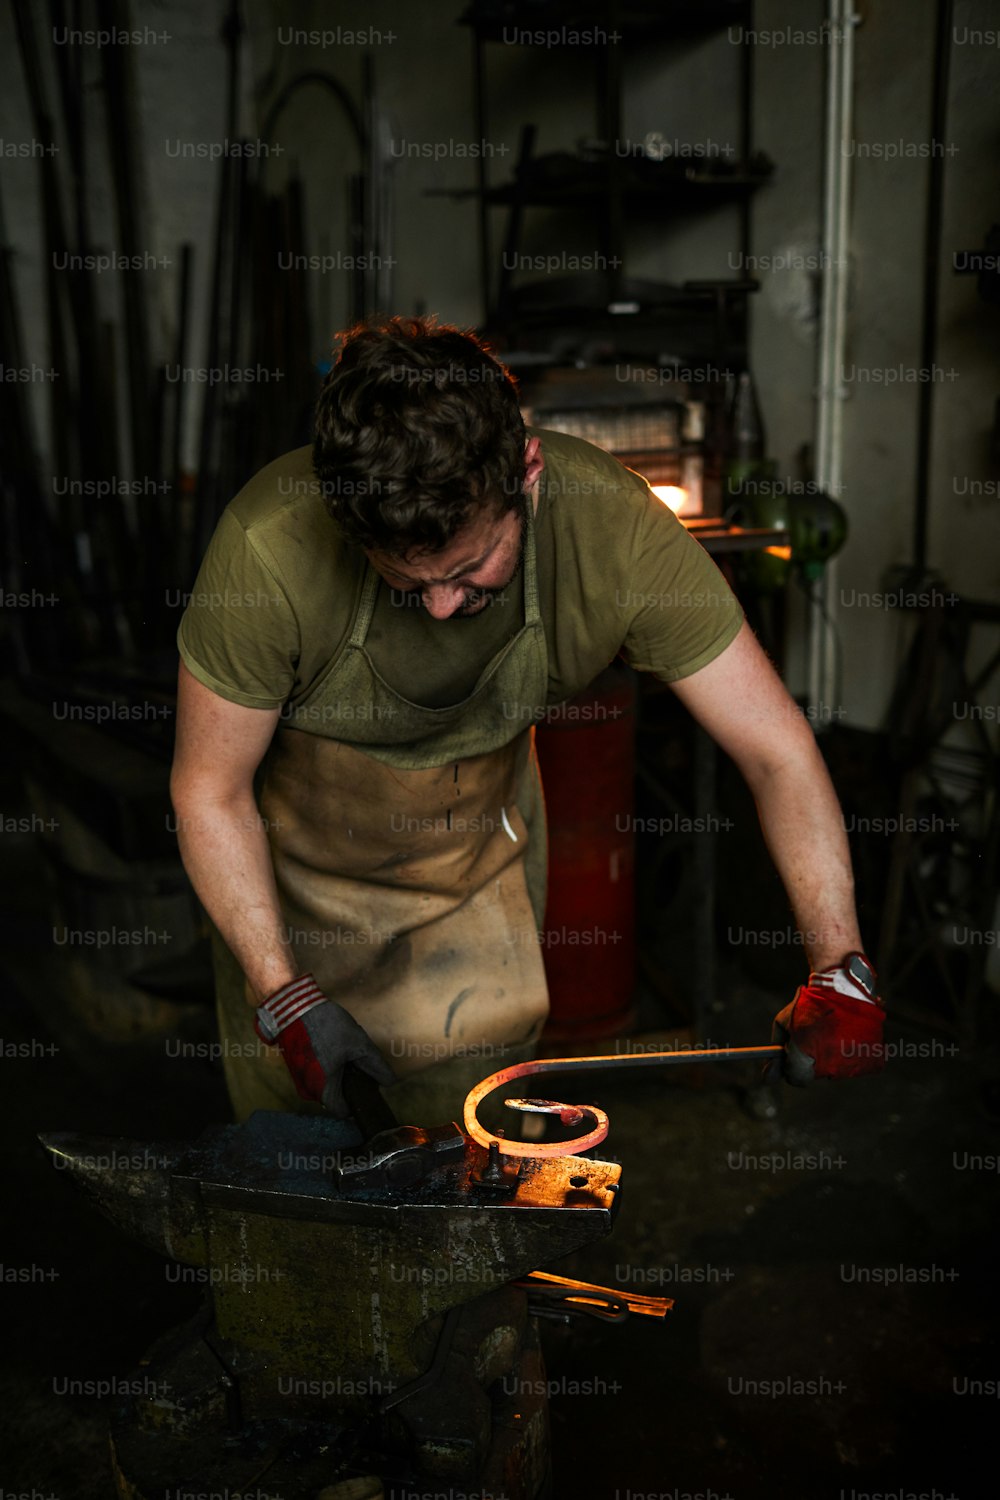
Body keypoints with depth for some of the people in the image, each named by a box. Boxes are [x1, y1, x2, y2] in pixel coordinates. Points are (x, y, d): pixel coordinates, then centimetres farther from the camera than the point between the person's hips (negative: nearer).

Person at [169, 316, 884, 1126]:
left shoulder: (614, 524, -30)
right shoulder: (271, 548, -34)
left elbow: (778, 751, -23)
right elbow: (209, 790, -20)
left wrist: (839, 968, -30)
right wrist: (284, 998, -23)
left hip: (481, 845, 2)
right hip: (296, 854, -1)